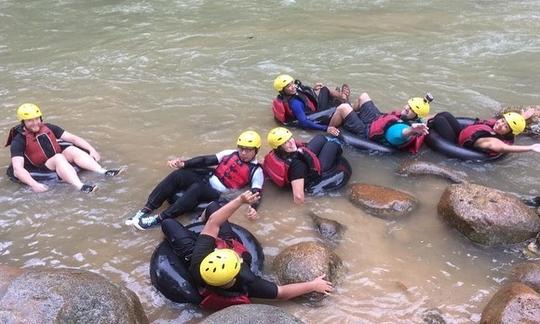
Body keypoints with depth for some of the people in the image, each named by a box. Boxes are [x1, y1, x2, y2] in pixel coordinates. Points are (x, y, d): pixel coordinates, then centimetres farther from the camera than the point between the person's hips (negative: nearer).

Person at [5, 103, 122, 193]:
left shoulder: (48, 128, 5)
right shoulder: (19, 141, -11)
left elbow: (73, 138, 5)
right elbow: (18, 169, -23)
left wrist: (91, 149, -7)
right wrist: (34, 184, -38)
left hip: (59, 166, 5)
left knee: (72, 150, -19)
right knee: (58, 157, -31)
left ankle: (104, 172, -34)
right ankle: (81, 187, -54)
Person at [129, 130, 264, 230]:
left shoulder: (256, 171, 1)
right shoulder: (230, 154, 13)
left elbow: (256, 192, -9)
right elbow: (207, 160, 7)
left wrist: (253, 207, -32)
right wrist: (184, 164, -7)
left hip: (218, 194, -5)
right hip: (206, 180, 5)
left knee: (196, 189, -37)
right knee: (178, 174, -22)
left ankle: (158, 219, -37)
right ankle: (146, 210, -22)